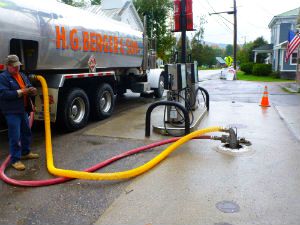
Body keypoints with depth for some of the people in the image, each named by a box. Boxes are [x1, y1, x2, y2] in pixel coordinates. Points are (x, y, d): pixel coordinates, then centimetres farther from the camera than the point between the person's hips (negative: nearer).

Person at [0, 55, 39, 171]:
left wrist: (32, 90, -7)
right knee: (15, 137, -6)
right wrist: (20, 92, -25)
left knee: (26, 132, 19)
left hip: (23, 110, 8)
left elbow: (29, 87, 17)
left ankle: (25, 152, 36)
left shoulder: (22, 76, 14)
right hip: (12, 112, -8)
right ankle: (15, 160, 3)